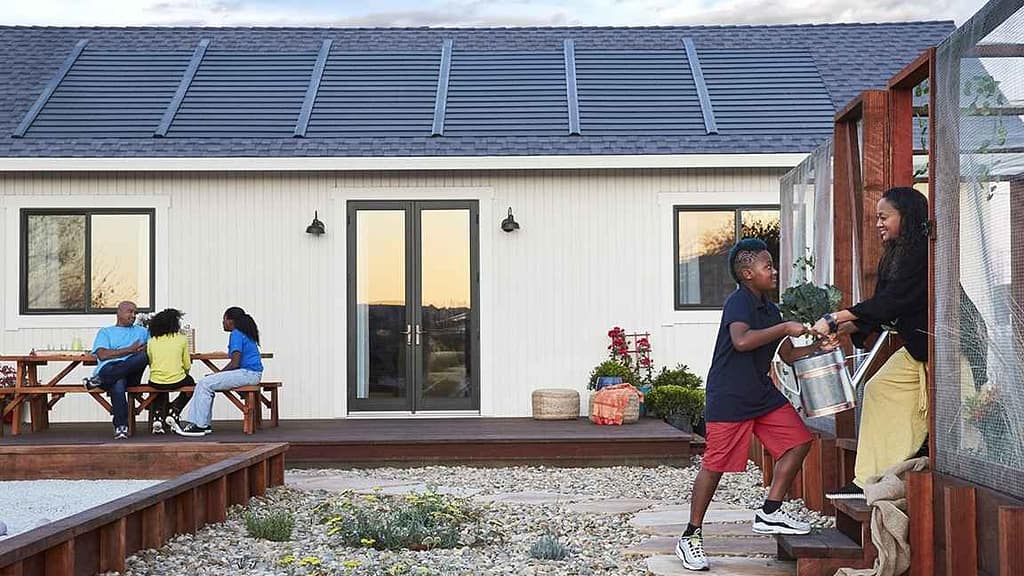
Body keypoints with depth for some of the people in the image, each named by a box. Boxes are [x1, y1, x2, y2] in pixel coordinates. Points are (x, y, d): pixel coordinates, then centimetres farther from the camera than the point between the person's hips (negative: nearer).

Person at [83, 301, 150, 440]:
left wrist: (144, 349, -3)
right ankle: (121, 427, -36)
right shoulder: (105, 332, 22)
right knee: (118, 384, -41)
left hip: (131, 374, 2)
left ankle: (99, 380, -29)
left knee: (143, 355, -34)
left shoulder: (142, 332, 32)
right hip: (108, 369, -2)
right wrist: (130, 350, -2)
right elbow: (102, 355, 3)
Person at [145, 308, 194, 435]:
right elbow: (187, 366, 2)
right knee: (190, 382, 32)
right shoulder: (182, 339, -2)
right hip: (177, 381, -3)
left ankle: (158, 417, 11)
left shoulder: (152, 341, 4)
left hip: (155, 382, 3)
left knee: (161, 394, 38)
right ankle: (173, 411, 11)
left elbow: (150, 363, 10)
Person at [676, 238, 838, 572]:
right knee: (715, 464, -5)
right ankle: (691, 536, 7)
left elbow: (788, 355, 19)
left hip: (763, 394, 9)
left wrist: (818, 348, 2)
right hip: (729, 398, -9)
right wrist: (785, 328, -25)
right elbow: (741, 341, -31)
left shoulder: (770, 310, 14)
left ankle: (770, 514, 12)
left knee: (798, 441, 2)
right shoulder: (738, 302, -12)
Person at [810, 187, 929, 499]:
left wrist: (835, 319, -24)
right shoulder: (895, 255, 13)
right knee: (880, 389, 2)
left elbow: (891, 301, -24)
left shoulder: (923, 251, -18)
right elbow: (881, 310, 11)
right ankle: (869, 481, 2)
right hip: (916, 347, 10)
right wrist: (841, 331, -2)